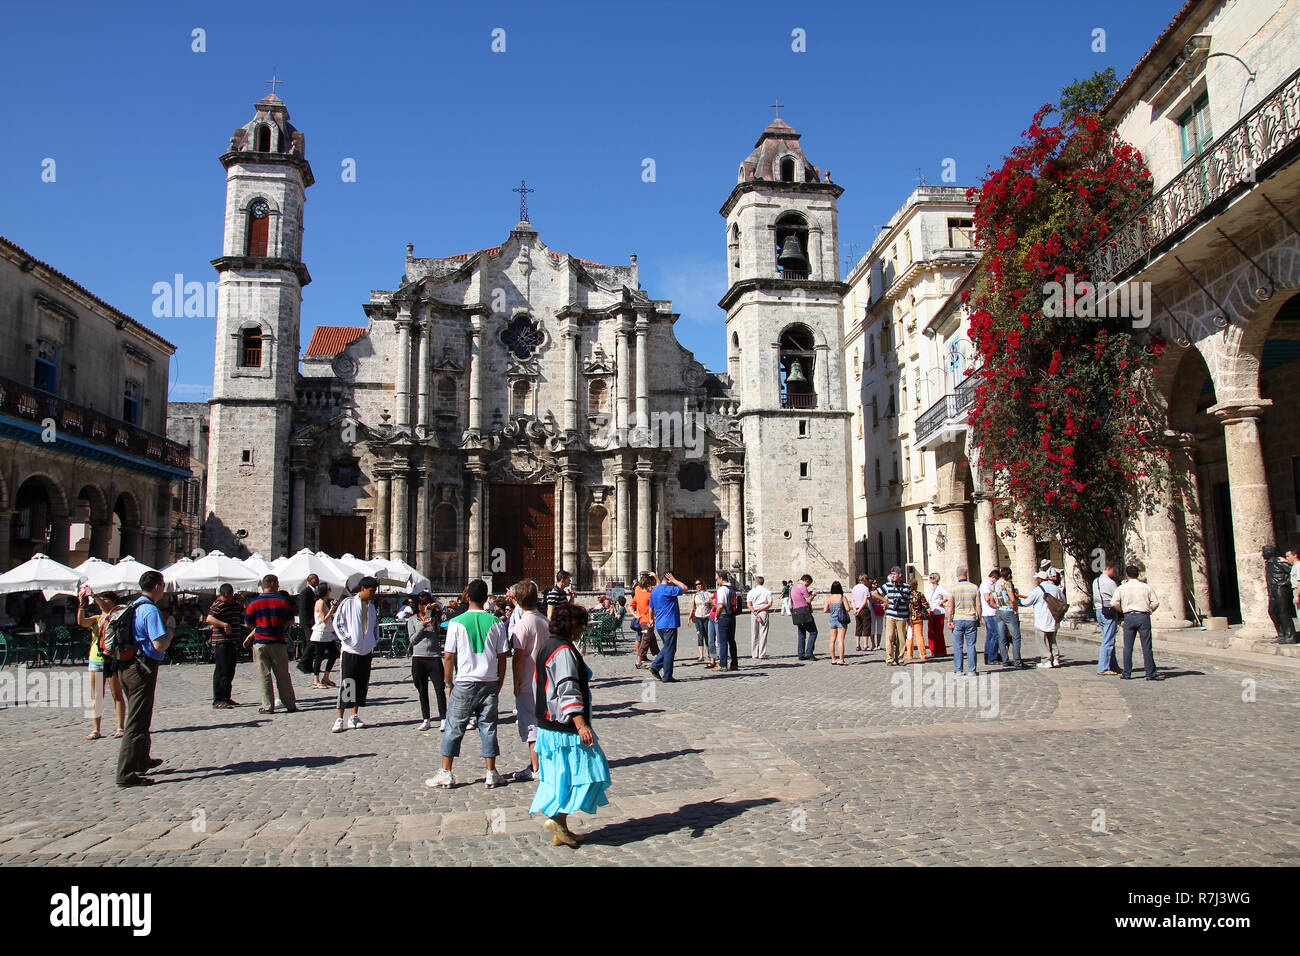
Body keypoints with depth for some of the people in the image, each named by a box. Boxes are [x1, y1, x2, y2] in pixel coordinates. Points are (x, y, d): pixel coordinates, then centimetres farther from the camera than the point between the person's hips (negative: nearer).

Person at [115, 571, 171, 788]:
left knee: (137, 718, 23)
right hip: (143, 669, -10)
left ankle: (142, 760, 38)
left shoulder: (131, 607, 12)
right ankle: (126, 774, -4)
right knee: (137, 722, -5)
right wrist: (169, 636, -2)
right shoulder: (151, 610, -16)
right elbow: (160, 644, -23)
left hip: (126, 668, 10)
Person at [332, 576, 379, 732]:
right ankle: (339, 719, 2)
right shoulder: (348, 603, -5)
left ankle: (354, 717, 17)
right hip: (350, 650, -6)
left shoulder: (371, 606, 12)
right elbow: (337, 622, -5)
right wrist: (347, 638, -11)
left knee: (362, 685, 8)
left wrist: (374, 640, 11)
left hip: (366, 651, 6)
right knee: (346, 684, -5)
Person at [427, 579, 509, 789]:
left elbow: (448, 657, -4)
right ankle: (492, 773, 12)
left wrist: (449, 683, 9)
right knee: (488, 727, 9)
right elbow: (502, 658, 2)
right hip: (490, 683, 2)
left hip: (465, 683, -2)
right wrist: (499, 685, 12)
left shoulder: (456, 622, -5)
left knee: (454, 727, 9)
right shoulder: (496, 623, -1)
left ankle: (446, 773, 13)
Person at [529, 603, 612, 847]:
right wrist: (581, 724, -28)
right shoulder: (563, 651, -17)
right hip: (564, 727, -10)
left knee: (561, 776, 13)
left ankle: (560, 830, 17)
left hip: (548, 724, 10)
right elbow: (568, 691, -25)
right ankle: (556, 818, -4)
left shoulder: (547, 646, 14)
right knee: (580, 771, -2)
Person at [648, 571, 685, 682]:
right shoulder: (668, 590, -15)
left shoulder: (654, 591, 12)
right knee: (669, 649, -2)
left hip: (659, 625, 9)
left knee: (667, 648, 20)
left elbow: (651, 607, 21)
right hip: (669, 624, -9)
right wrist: (674, 580, -2)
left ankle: (655, 666, 9)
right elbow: (684, 588, -9)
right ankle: (667, 677, 1)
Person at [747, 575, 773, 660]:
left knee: (754, 634, 9)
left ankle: (754, 654, 9)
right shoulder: (767, 591, 4)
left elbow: (749, 605, -8)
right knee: (763, 634, 1)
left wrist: (755, 613, -11)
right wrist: (759, 610, -7)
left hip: (753, 613, 1)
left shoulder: (751, 592, 3)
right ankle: (762, 655, -3)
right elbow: (769, 604, -7)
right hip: (764, 613, -1)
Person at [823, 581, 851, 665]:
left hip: (832, 620, 3)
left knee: (832, 640, 10)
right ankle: (841, 659, -5)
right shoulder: (842, 597, -9)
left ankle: (833, 659, 13)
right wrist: (842, 608, 10)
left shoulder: (828, 598, 0)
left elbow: (825, 610, 1)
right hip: (841, 620, -3)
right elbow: (847, 609, -11)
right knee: (840, 640, -3)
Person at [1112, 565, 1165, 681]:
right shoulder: (1146, 587, 3)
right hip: (1144, 616, 0)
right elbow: (1156, 603, -1)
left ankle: (1127, 673, 8)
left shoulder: (1121, 588, 1)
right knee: (1146, 646, 1)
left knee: (1128, 646, 5)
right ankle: (1150, 673, 2)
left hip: (1129, 616, 0)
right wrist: (1149, 612, 13)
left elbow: (1114, 603, -6)